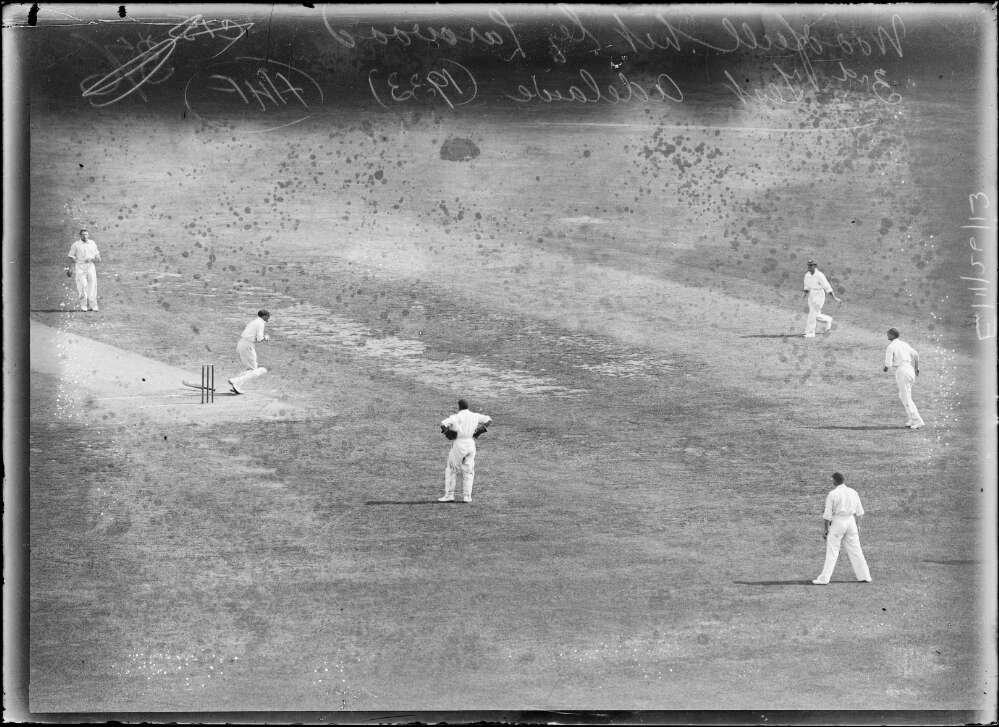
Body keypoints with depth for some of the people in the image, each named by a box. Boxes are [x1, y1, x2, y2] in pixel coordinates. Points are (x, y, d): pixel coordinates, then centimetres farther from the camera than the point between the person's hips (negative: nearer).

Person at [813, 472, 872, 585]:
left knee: (832, 552, -3)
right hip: (851, 521, 4)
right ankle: (864, 576, 15)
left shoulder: (832, 494, -8)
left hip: (838, 522, -4)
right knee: (855, 550, 12)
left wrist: (826, 529, -1)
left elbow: (827, 515, -8)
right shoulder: (853, 492, 6)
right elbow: (859, 512, 12)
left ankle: (824, 578, -5)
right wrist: (857, 526, 22)